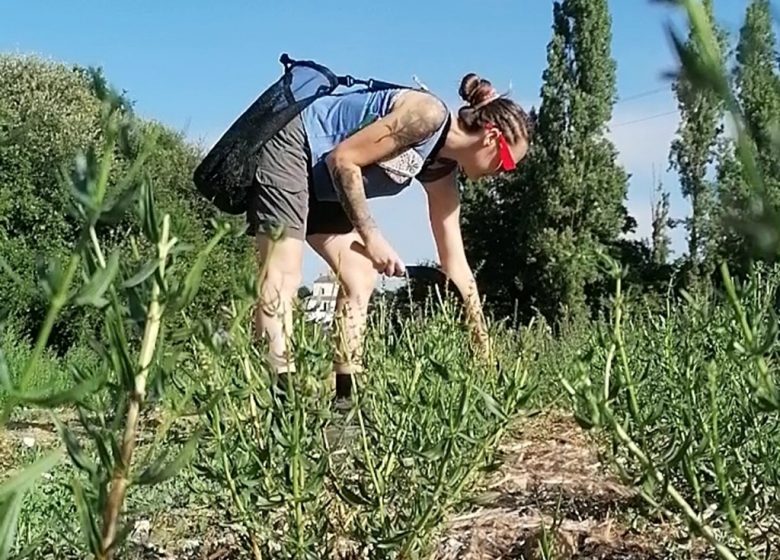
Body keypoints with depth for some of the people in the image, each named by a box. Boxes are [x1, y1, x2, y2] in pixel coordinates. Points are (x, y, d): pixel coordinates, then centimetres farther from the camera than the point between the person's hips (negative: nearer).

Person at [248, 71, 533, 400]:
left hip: (323, 184, 10)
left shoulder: (442, 172, 6)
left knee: (361, 279, 2)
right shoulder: (429, 115, -20)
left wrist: (483, 344, 10)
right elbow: (343, 158, -23)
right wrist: (372, 237, -19)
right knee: (283, 280, -19)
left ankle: (347, 393, 3)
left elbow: (455, 262, 9)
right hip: (289, 149, -10)